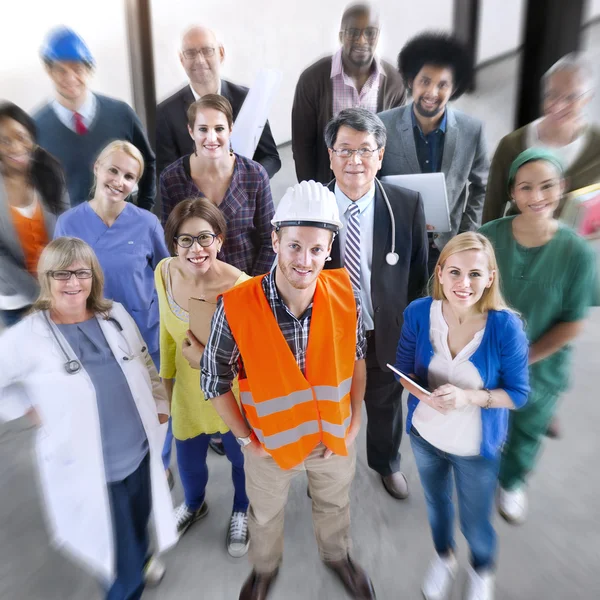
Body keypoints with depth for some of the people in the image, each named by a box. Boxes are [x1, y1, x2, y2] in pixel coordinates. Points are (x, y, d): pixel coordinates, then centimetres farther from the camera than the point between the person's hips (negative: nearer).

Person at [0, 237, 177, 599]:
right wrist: (32, 410, -10)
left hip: (141, 451, 4)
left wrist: (161, 405, 10)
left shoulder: (116, 316, -4)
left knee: (140, 523, 30)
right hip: (90, 469, -4)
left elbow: (146, 366, 7)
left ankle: (141, 558, 62)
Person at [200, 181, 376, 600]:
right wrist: (247, 440, -9)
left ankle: (337, 556, 66)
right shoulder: (236, 308, -30)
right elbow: (214, 380, -15)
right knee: (265, 515, 29)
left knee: (334, 505, 32)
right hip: (271, 441, -1)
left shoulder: (345, 294, -22)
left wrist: (355, 419, -3)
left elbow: (357, 356, -4)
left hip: (335, 435, 2)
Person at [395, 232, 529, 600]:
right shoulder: (419, 313, -19)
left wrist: (468, 396, -32)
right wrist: (425, 393, -27)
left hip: (477, 447, -2)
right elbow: (404, 369, -7)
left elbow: (519, 394, -15)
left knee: (476, 523, 22)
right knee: (436, 504, 28)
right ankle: (444, 557, 62)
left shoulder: (506, 326, -25)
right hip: (425, 434, 2)